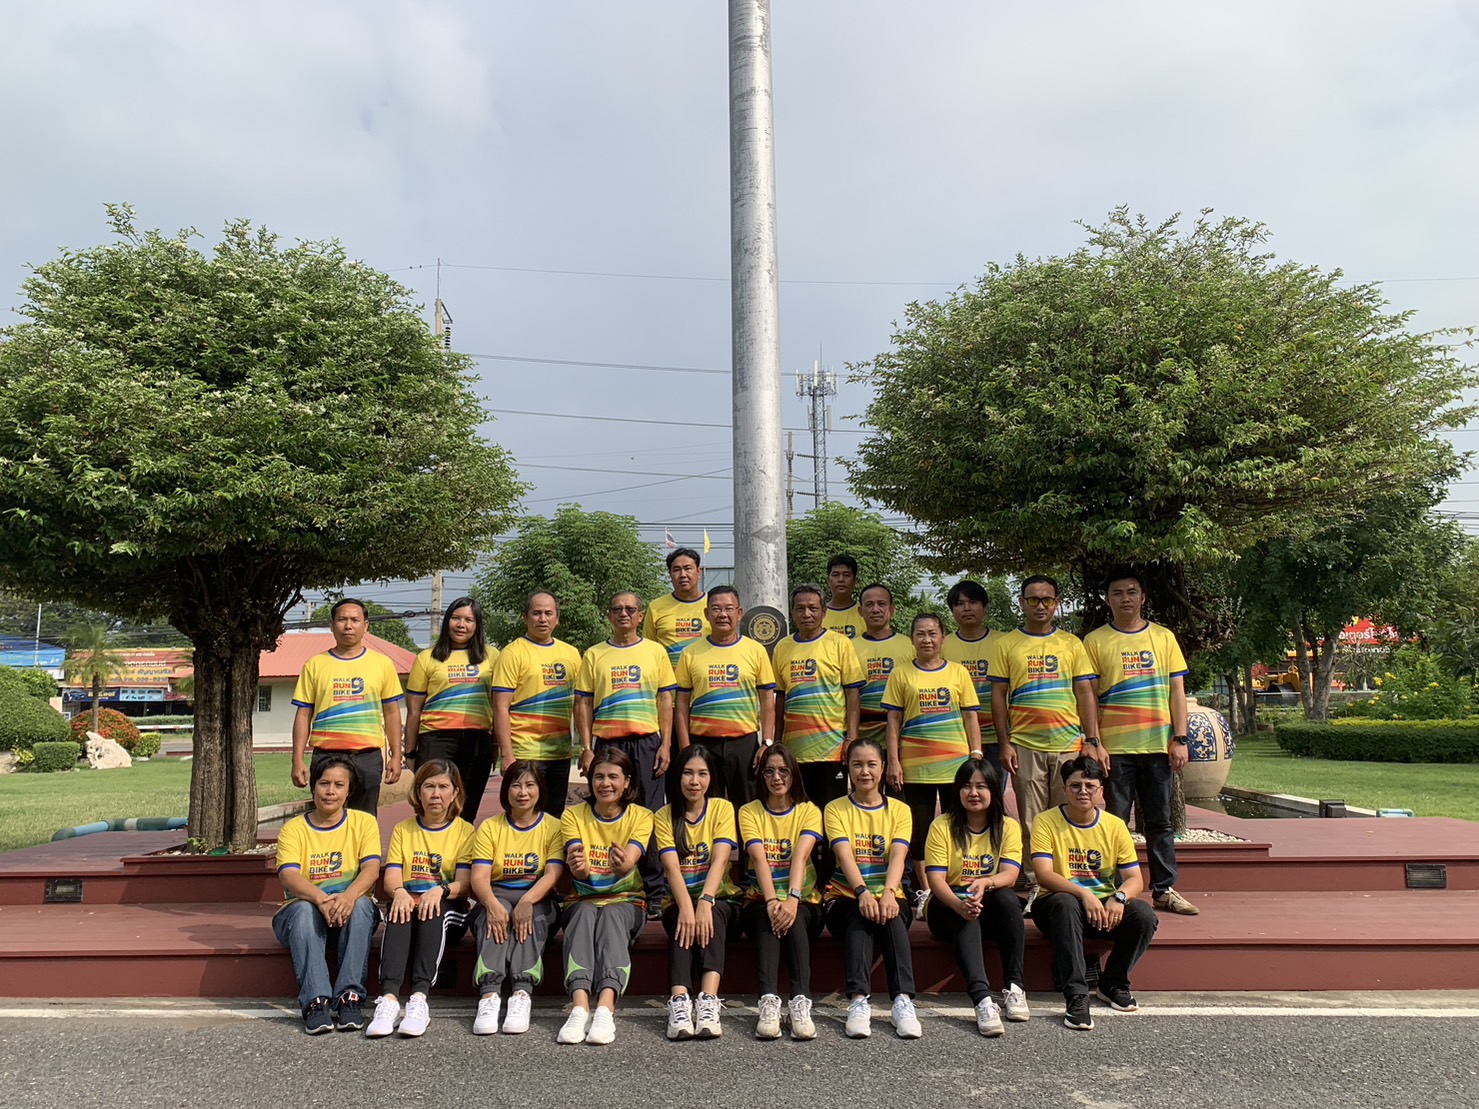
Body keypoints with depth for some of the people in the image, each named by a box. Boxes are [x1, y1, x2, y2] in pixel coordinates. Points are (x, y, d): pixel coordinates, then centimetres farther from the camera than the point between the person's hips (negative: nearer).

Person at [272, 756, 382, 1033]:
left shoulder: (364, 822, 4)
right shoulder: (293, 829, 3)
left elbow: (371, 869, -11)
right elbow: (288, 876, -14)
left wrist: (349, 895, -34)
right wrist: (321, 899, -35)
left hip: (351, 909, 0)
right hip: (303, 909, 0)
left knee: (360, 904, -32)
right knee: (304, 909, -33)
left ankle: (350, 996, -33)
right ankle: (315, 1000, -38)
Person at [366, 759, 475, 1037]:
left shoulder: (464, 831, 7)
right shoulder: (402, 829, 15)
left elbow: (464, 884, -5)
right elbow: (391, 877, 2)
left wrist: (440, 890, -27)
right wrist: (399, 892, -22)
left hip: (449, 910, -2)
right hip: (408, 902, 2)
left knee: (433, 910, -35)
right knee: (399, 911, -32)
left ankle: (419, 998, -45)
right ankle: (389, 998, -46)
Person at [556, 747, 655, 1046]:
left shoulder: (641, 816, 0)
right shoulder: (573, 815, 2)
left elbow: (631, 860, -19)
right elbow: (577, 868, -13)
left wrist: (623, 864, -44)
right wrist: (578, 867, -39)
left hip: (626, 901, -1)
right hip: (583, 901, 1)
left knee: (612, 916, -34)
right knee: (584, 914, -33)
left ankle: (605, 1007, -51)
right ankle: (579, 1007, -49)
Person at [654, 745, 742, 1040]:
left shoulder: (722, 808, 0)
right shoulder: (664, 816, 1)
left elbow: (720, 859, -15)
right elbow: (672, 867, -14)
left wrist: (705, 901, -33)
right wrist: (686, 907, -33)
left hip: (720, 900, 0)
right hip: (678, 902, 1)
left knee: (710, 917, -34)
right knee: (684, 922, -33)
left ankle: (708, 1000, -49)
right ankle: (679, 1001, -48)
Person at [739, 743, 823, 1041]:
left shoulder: (808, 811, 3)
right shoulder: (749, 812, 4)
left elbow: (800, 856, -15)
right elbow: (759, 859, -13)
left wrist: (792, 899, -33)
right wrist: (771, 901, -31)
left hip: (804, 902, 0)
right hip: (759, 901, 0)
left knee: (793, 917, -34)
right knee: (769, 917, -34)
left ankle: (800, 1002, -44)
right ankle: (769, 1002, -45)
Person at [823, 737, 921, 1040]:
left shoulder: (899, 809, 8)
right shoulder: (836, 809, 4)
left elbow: (898, 856, -10)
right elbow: (845, 855, -13)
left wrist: (888, 892, -31)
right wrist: (863, 892, -33)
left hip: (889, 896, 1)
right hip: (846, 898, -1)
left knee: (891, 915, -33)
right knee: (861, 915, -34)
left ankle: (903, 1000, -41)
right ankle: (859, 1001, -42)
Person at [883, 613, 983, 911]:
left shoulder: (958, 672, 6)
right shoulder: (901, 675, 4)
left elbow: (970, 718, 7)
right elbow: (893, 722, 3)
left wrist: (976, 755, 0)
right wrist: (893, 762, -3)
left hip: (956, 763, 1)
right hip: (915, 765, 0)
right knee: (920, 828, 6)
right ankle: (923, 891, 18)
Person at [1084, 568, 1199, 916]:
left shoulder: (1164, 637, 8)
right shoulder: (1095, 641, 2)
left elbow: (1176, 691, 8)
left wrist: (1180, 739, 0)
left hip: (1158, 744, 2)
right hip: (1115, 746, -2)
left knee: (1160, 821, 9)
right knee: (1116, 821, 4)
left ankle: (1164, 890, 19)